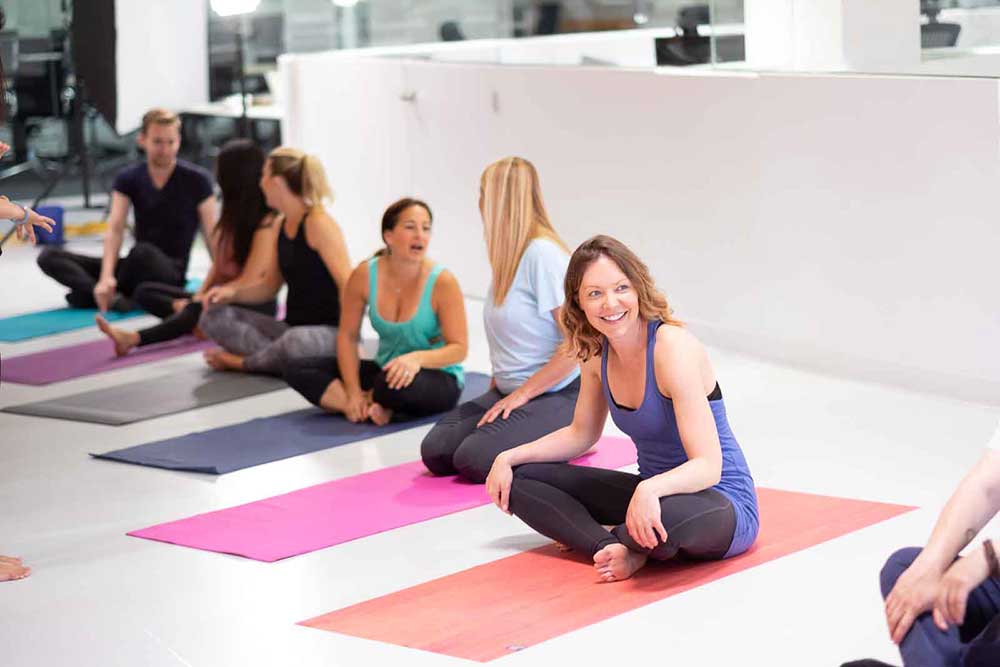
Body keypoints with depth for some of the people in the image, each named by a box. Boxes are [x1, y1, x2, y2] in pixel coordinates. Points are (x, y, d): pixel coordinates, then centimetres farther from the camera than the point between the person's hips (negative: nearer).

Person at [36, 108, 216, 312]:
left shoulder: (196, 179, -7)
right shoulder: (128, 178, 2)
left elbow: (212, 235, -11)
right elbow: (115, 230, -10)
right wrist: (106, 277, -28)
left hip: (171, 273, -4)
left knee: (143, 251, -39)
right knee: (49, 257, -10)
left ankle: (88, 292, -16)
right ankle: (109, 295, -32)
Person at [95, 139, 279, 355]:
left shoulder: (266, 223, -14)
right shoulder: (235, 212, 13)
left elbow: (248, 283, -17)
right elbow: (218, 264, 11)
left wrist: (200, 301, -15)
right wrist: (199, 296, -6)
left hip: (255, 306, -9)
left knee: (199, 310, -40)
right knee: (146, 291, -2)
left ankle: (135, 338, -55)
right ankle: (194, 318, -29)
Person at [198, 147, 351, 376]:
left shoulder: (318, 224, -14)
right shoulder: (282, 224, 12)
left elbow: (348, 286, -19)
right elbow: (269, 284, 19)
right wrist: (232, 292, 0)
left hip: (330, 332, -8)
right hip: (292, 328, 8)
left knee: (296, 341, -42)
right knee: (213, 317, -2)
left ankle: (243, 362, -13)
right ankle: (275, 356, -19)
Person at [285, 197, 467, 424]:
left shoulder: (442, 281, -19)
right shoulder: (364, 275, -10)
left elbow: (459, 348, -17)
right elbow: (348, 336, -2)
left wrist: (418, 358, -37)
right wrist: (353, 393, -13)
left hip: (439, 378, -5)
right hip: (385, 369, 5)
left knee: (392, 385, -41)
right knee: (297, 370, -11)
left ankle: (368, 407, -6)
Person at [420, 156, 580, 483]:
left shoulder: (543, 254, -17)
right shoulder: (509, 257, 11)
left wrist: (522, 394, -17)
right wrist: (495, 392, 8)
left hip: (558, 395, -8)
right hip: (510, 392, 8)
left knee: (474, 459, -25)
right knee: (435, 451, -9)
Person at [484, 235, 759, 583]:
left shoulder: (673, 347, -22)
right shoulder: (597, 352, 0)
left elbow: (708, 466, -28)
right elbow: (581, 434, 17)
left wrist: (649, 490, -47)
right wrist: (509, 457, 5)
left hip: (721, 502, -7)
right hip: (650, 489, 8)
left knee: (666, 516, -43)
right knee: (519, 478, 1)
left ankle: (618, 540, -8)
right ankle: (615, 548, -17)